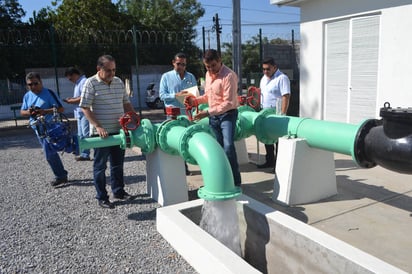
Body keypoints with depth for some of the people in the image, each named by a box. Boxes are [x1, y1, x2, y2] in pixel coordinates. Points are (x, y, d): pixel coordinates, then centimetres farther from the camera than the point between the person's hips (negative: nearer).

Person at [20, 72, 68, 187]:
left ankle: (60, 176, 4)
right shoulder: (27, 96, 10)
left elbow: (61, 109, -12)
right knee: (51, 153, 14)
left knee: (49, 154, -9)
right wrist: (28, 112, -8)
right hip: (38, 129, 7)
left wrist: (45, 111, -23)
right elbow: (22, 112, 15)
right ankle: (62, 174, 26)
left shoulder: (49, 93, -9)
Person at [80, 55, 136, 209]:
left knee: (118, 163, 16)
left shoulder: (119, 82, 9)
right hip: (101, 132, -6)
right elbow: (85, 108, -12)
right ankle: (101, 197, 16)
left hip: (119, 131, 6)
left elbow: (126, 103, 17)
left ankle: (118, 191, 30)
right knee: (100, 166, 5)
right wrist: (98, 127, -20)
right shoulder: (91, 83, -8)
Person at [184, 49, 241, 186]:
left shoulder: (228, 76, -17)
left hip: (227, 114, -7)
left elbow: (229, 103, -21)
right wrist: (194, 100, 3)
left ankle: (235, 182, -8)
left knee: (228, 146, -19)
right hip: (213, 115, 7)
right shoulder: (208, 74, 9)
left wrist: (208, 112, -23)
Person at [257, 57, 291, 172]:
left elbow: (286, 97, -19)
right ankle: (269, 161, 27)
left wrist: (282, 115, -25)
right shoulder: (264, 78, 14)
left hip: (276, 114, -8)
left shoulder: (282, 78, -12)